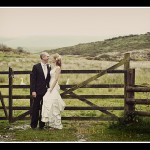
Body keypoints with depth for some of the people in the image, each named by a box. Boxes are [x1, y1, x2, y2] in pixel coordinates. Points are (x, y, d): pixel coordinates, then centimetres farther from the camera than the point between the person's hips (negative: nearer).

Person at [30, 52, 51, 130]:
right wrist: (33, 91, -13)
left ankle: (42, 124, 15)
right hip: (38, 91, -4)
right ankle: (34, 124, 12)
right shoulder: (36, 67, -6)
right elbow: (33, 79, -8)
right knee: (36, 108, 4)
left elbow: (49, 79, 13)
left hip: (46, 91, 4)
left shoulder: (49, 67, 9)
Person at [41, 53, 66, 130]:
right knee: (49, 105, 9)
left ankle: (56, 124, 2)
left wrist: (51, 88, -17)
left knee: (53, 106, -5)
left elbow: (56, 79, -15)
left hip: (54, 88, -9)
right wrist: (49, 88, 13)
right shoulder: (53, 67, 14)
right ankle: (51, 123, 15)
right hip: (51, 87, 9)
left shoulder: (58, 68, -11)